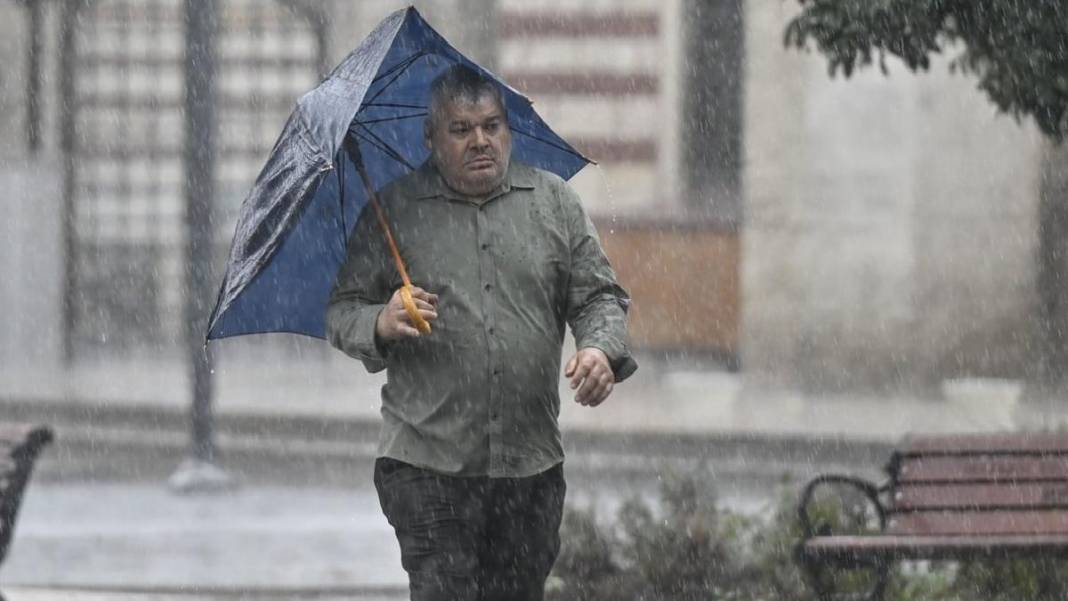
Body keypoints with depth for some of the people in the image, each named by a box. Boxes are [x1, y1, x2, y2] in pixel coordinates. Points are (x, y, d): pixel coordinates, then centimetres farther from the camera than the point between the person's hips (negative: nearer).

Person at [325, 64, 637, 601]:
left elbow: (599, 295, 11)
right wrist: (382, 325, -17)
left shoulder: (554, 202, 10)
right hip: (427, 463, -3)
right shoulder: (393, 212, 3)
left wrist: (600, 349, -10)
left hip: (531, 464, 3)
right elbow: (342, 314, 5)